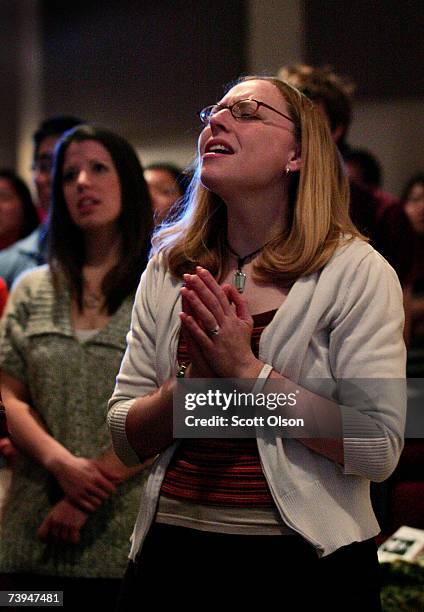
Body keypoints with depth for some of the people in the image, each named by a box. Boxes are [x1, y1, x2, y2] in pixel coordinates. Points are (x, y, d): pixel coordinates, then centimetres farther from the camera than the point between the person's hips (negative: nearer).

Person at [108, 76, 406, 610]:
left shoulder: (358, 272, -8)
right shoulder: (167, 272, 4)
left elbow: (379, 450, -16)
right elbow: (125, 441, 3)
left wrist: (250, 373, -20)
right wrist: (194, 382, -14)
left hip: (307, 565, -3)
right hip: (172, 553, 3)